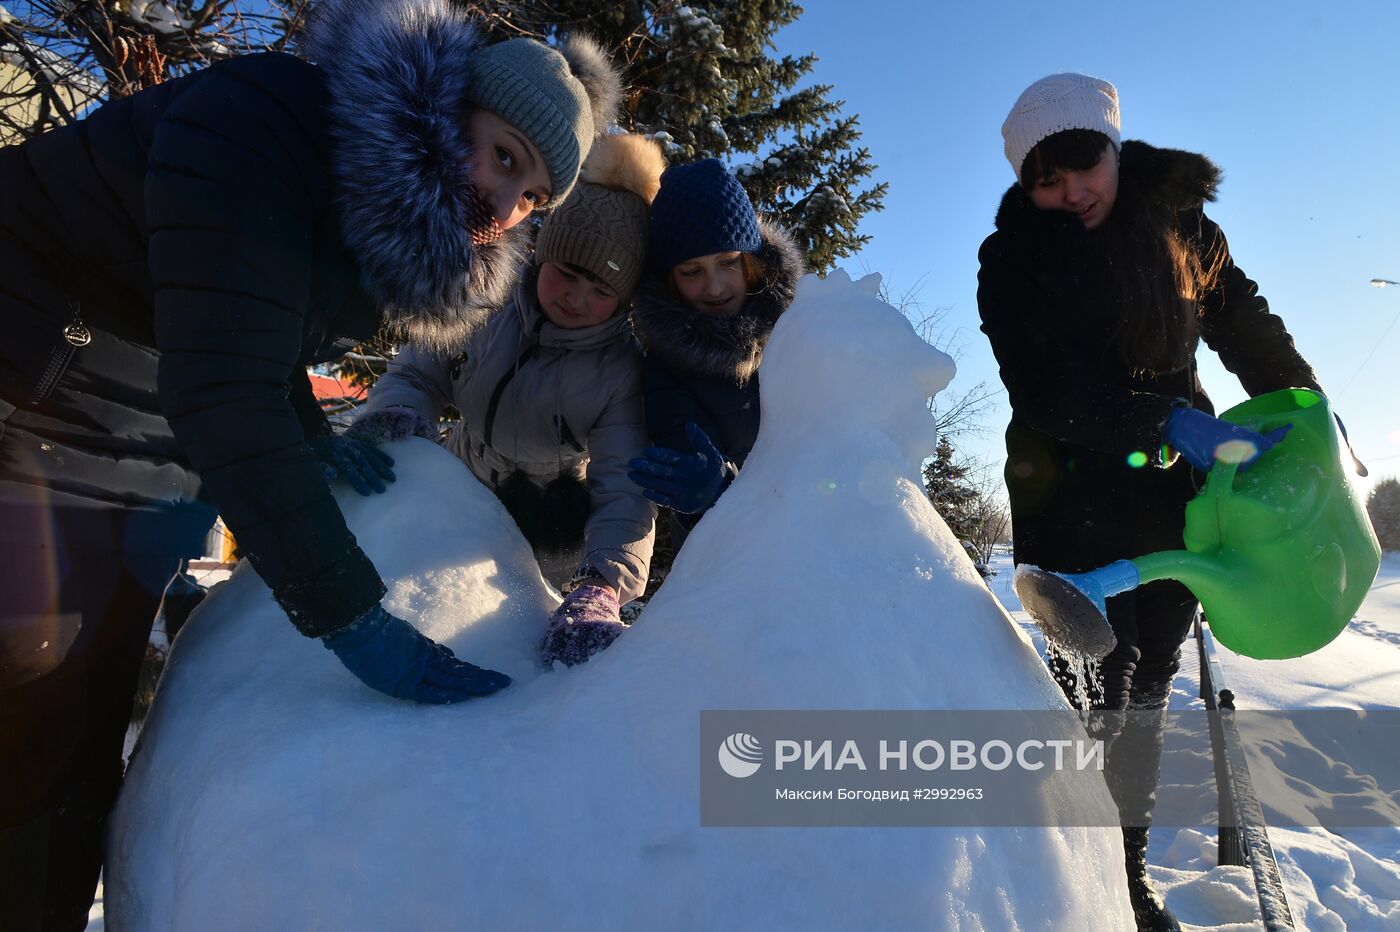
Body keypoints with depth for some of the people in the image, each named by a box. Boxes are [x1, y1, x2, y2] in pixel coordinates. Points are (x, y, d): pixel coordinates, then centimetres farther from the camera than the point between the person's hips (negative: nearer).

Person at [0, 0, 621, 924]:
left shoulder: (399, 240, 0)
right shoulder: (260, 121, -24)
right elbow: (222, 390, -33)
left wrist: (312, 441, -1)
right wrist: (350, 616, -33)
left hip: (127, 488, 7)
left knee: (74, 769, 10)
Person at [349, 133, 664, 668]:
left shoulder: (621, 373, -25)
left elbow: (623, 488, -33)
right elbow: (416, 373, -8)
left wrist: (599, 588, -51)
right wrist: (396, 414, -34)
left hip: (541, 530, -3)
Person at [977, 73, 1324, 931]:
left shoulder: (1181, 222, 5)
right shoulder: (1013, 258, -7)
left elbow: (1246, 324, 18)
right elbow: (1046, 395, -17)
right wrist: (1168, 425, -27)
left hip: (1174, 475, 4)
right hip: (1073, 479, -4)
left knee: (1150, 679, 7)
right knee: (1100, 666, -13)